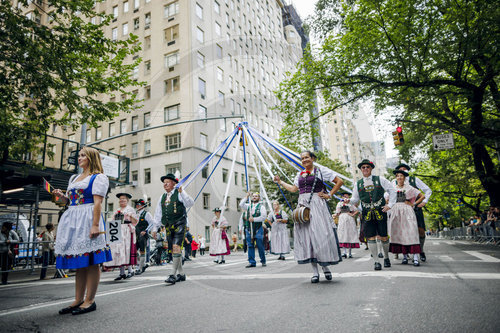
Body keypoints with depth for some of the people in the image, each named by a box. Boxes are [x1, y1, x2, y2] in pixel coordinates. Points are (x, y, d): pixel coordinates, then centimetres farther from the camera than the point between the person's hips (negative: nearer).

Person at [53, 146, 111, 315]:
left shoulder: (98, 177, -2)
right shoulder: (74, 178, 23)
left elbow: (98, 202, -12)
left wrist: (95, 225, -20)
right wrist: (62, 196, 6)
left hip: (88, 219, -8)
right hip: (72, 219, 8)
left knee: (90, 261, -4)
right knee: (79, 262, 12)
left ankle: (89, 301, 3)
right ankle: (78, 300, 19)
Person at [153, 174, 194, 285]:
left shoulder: (179, 193, -2)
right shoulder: (162, 197, 16)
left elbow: (190, 204, -17)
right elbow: (158, 214, 20)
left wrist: (182, 193, -28)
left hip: (179, 225, -6)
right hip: (168, 227, 6)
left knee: (176, 248, -16)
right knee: (173, 250, 9)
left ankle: (173, 275, -14)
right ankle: (181, 274, 20)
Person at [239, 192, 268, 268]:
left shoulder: (261, 207, 2)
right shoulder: (248, 206, 15)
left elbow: (263, 217, -9)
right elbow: (241, 205, -3)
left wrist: (254, 219, -14)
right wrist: (246, 197, -4)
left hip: (258, 228, -4)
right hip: (249, 228, 4)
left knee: (260, 246, -2)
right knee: (250, 246, 5)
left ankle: (263, 261, 12)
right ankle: (251, 262, 12)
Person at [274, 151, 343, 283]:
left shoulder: (320, 170, 3)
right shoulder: (299, 175, 20)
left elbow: (339, 181, 3)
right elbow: (293, 189, 22)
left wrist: (329, 195, -3)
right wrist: (280, 182, 25)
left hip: (317, 204, -4)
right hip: (303, 205, 5)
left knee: (320, 233, -7)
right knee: (306, 235, -1)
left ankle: (325, 267, 14)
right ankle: (315, 271, 6)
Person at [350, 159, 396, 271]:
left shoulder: (380, 179, 6)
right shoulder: (358, 184, 10)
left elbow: (392, 190, 11)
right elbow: (355, 199, 12)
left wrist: (390, 204, 2)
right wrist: (349, 201, -11)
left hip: (380, 212, -1)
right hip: (367, 214, 1)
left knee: (383, 237, 4)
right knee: (370, 237, -4)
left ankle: (386, 257, 29)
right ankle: (376, 261, 6)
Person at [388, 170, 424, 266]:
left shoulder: (409, 188, 7)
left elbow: (422, 196, 11)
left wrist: (413, 204, 3)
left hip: (407, 211, -3)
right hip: (396, 212, 3)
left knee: (411, 232, -12)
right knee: (399, 234, 0)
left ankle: (415, 258, -14)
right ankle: (405, 256, 8)